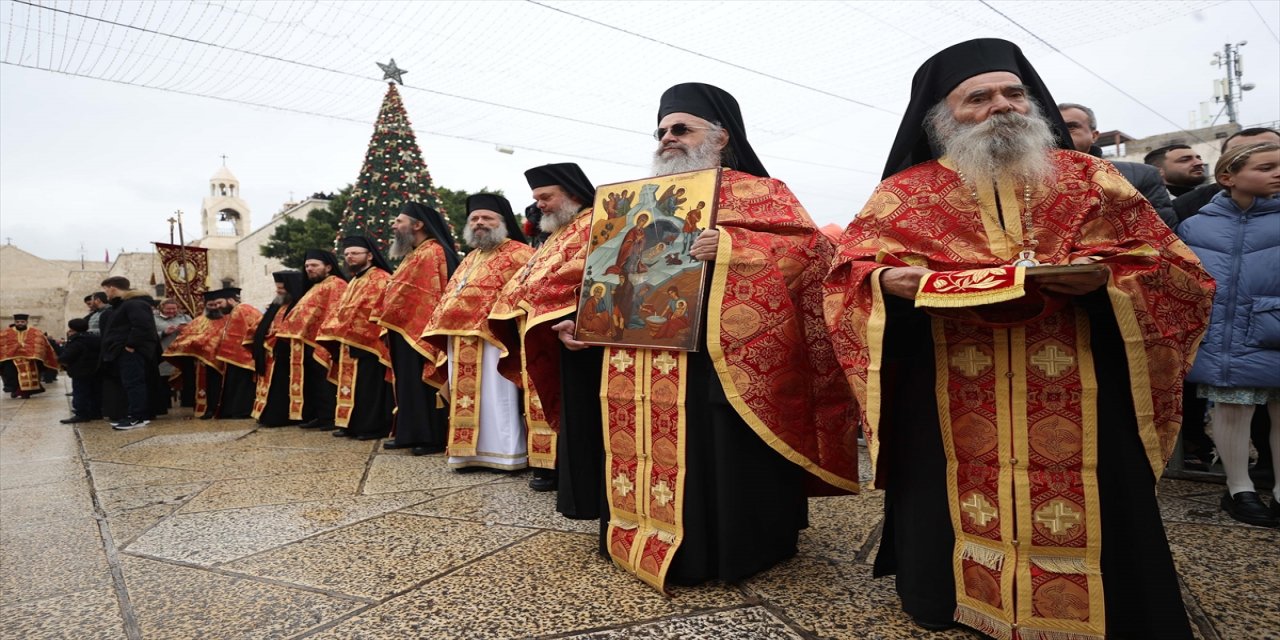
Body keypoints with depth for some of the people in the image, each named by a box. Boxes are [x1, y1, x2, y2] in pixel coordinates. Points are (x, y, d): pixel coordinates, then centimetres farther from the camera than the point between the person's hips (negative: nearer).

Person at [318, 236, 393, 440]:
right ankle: (353, 424, 17)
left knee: (369, 386, -7)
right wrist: (337, 335, 10)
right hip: (349, 342, 9)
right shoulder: (353, 282, 23)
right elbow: (342, 311, 23)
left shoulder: (380, 279, -8)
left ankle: (374, 426, -2)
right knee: (351, 384, 11)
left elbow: (378, 312, -17)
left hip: (369, 342, -9)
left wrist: (357, 334, -21)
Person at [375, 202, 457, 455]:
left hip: (420, 331, -10)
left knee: (423, 385, -6)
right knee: (409, 385, 13)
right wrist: (391, 325, 17)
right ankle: (409, 433, 21)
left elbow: (434, 297, -20)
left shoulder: (433, 253, -13)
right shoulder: (414, 254, 19)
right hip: (406, 330, 10)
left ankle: (432, 437, 1)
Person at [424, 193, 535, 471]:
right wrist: (444, 328, 14)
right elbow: (451, 298, 25)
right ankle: (470, 451, 17)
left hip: (493, 338, -8)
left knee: (494, 398, -6)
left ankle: (504, 454, 1)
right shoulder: (470, 259, 24)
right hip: (460, 340, 8)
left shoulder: (519, 254, -2)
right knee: (466, 397, 10)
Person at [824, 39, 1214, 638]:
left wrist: (1107, 279, -13)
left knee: (1085, 520, 8)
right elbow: (846, 269, 6)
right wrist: (883, 281, -16)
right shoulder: (904, 194, 5)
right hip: (944, 410, 0)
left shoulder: (1091, 180, 8)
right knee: (948, 512, 8)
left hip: (1080, 401, 1)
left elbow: (1177, 273, 8)